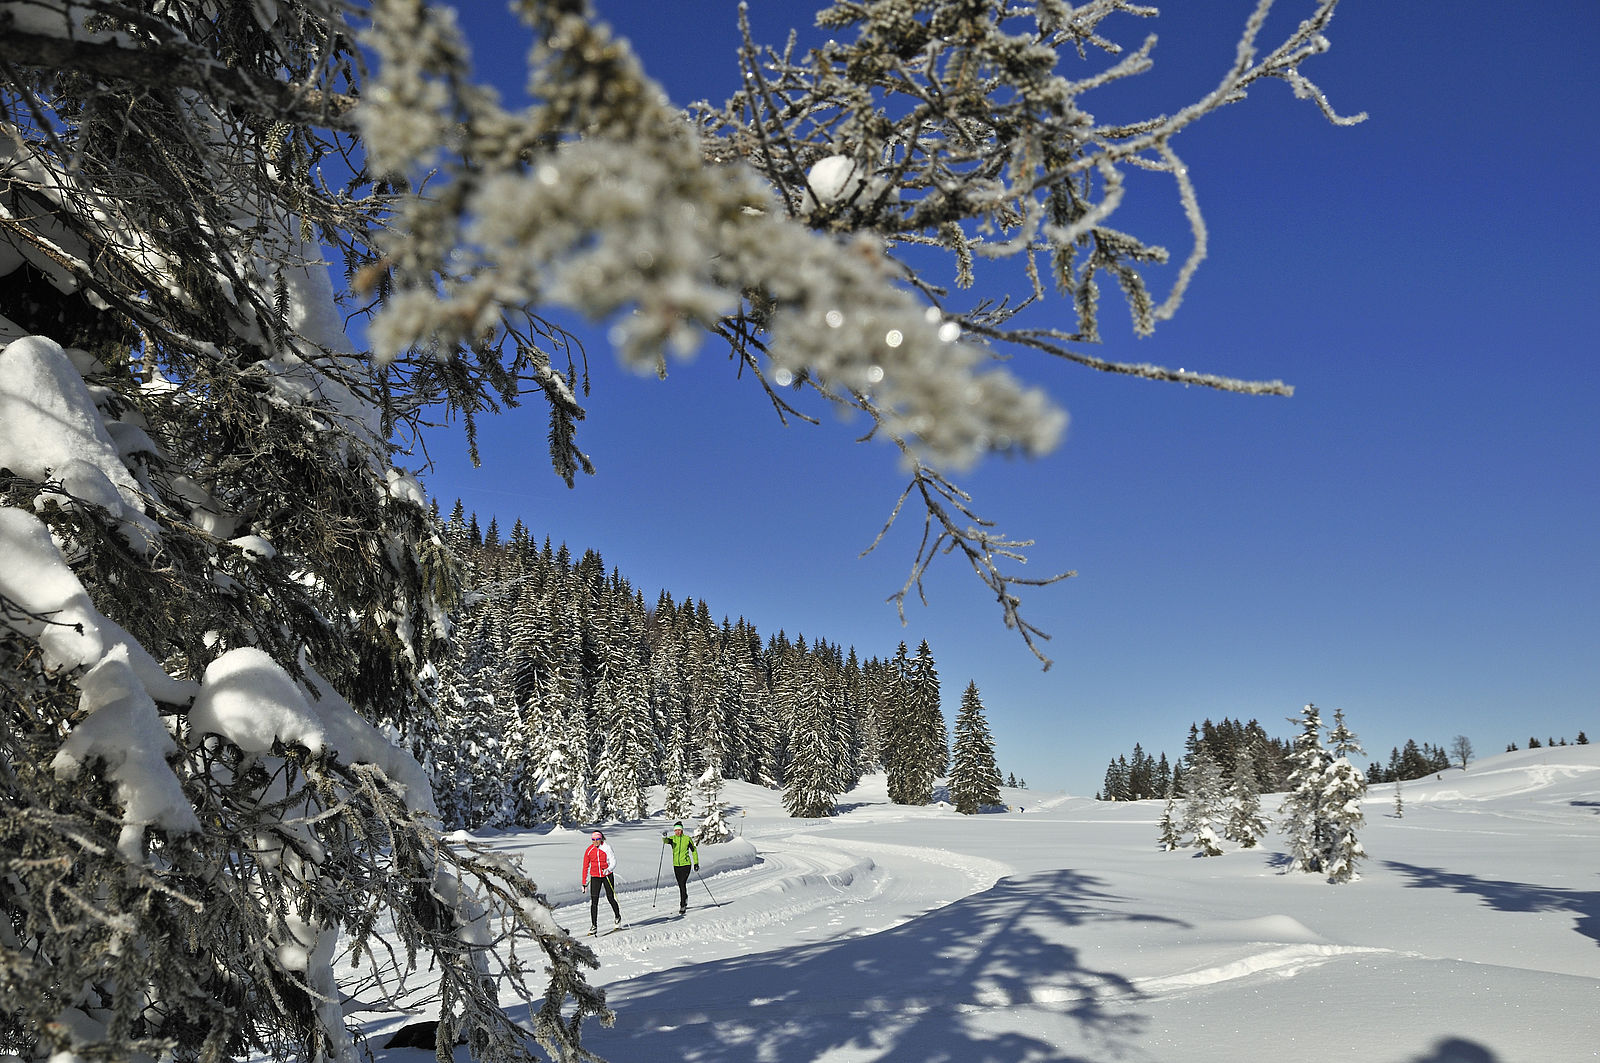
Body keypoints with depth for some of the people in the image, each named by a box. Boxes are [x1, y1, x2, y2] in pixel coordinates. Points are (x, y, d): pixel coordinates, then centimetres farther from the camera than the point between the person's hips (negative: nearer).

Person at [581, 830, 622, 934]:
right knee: (594, 901, -5)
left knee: (610, 898, 0)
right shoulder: (589, 851, -1)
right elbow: (585, 867, 5)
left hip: (607, 875, -2)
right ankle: (594, 925, 2)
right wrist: (584, 882, 5)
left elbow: (613, 861, -9)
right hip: (595, 877, 2)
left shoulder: (607, 848, -8)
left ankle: (618, 917, 26)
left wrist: (608, 869, -30)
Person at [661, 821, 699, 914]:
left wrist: (696, 863, 5)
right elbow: (666, 841, -21)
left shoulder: (687, 839, -4)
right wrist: (664, 837, -45)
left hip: (686, 864, -4)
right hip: (676, 865, 4)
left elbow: (694, 851, 6)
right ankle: (685, 902, 34)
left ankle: (682, 906, -11)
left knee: (683, 884, -14)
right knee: (680, 885, 14)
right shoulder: (673, 838, 1)